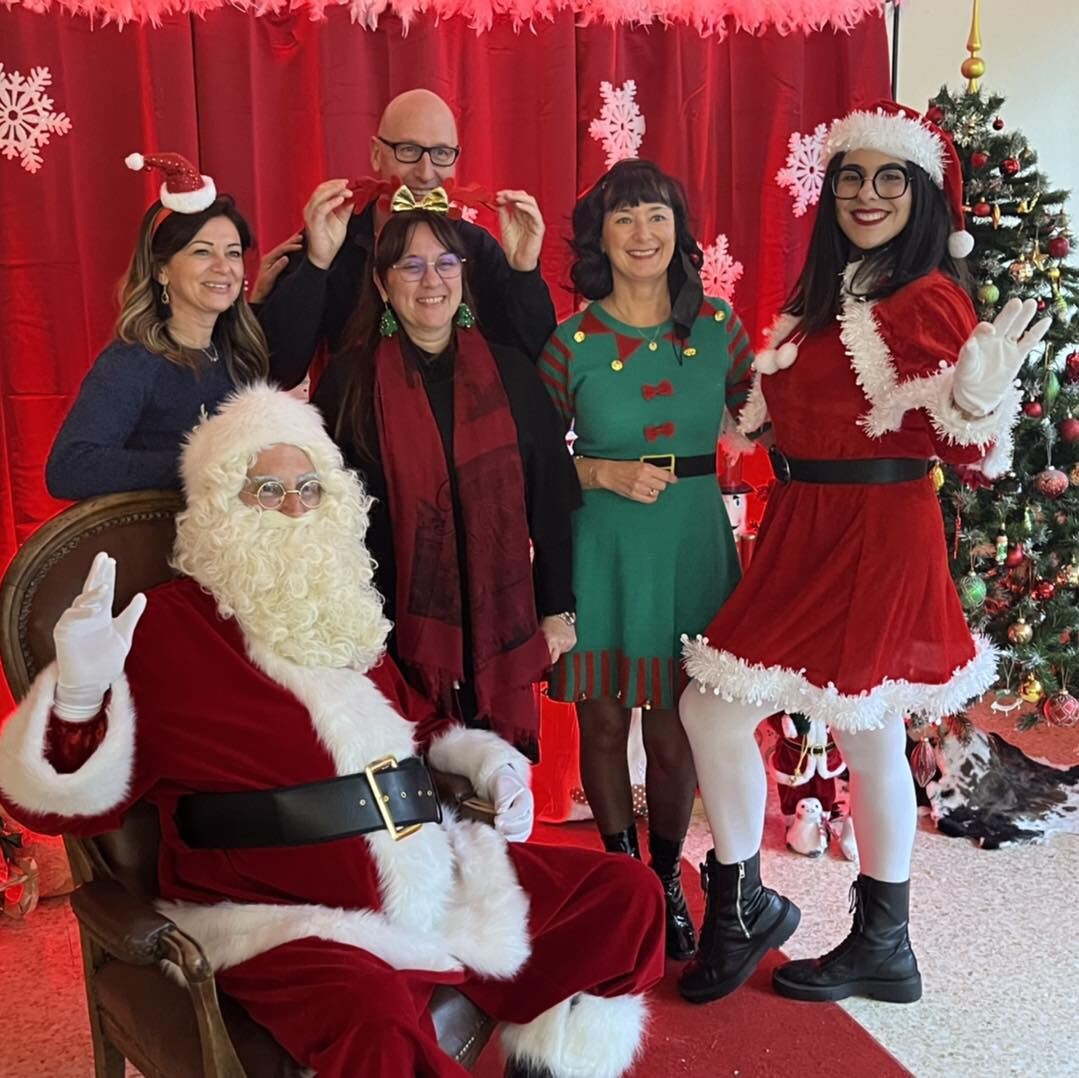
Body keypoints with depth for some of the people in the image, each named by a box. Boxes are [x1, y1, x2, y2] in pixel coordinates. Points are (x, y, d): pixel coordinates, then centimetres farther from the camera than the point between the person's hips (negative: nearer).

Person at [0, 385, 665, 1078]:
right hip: (283, 918, -7)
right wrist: (80, 696, -27)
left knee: (626, 896, 3)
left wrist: (487, 761, 13)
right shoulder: (168, 626, -4)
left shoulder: (342, 613, 15)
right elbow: (71, 804, -9)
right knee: (374, 1018, -39)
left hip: (435, 881, 7)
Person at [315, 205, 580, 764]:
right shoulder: (349, 380, 0)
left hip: (498, 627, 2)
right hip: (399, 630, -1)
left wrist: (558, 611, 4)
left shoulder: (509, 372, 5)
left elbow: (551, 499, 6)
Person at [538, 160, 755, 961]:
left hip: (694, 543, 1)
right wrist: (606, 475, -14)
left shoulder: (719, 326, 1)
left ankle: (668, 877, 29)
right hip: (603, 549, -1)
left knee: (673, 730, 7)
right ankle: (621, 871, 33)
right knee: (603, 721, 10)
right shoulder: (571, 342, -4)